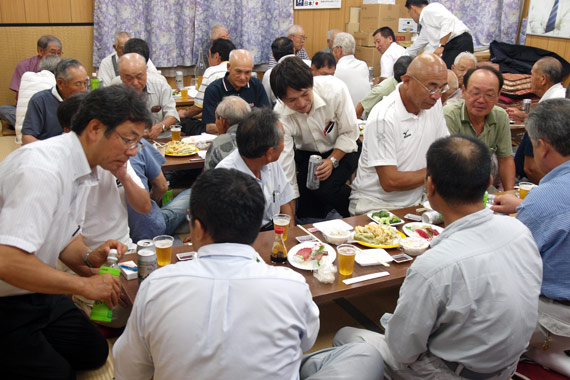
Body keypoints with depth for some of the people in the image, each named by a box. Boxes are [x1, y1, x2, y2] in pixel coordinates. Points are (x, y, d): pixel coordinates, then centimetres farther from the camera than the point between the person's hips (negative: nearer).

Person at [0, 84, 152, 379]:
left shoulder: (83, 170, 1)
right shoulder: (42, 169, -30)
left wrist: (89, 258, -9)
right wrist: (84, 285, -27)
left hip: (37, 292, 9)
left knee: (95, 353, 12)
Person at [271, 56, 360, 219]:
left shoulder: (334, 89, -31)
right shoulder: (280, 116, -26)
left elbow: (349, 133, -14)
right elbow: (285, 167, -25)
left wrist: (333, 160, -26)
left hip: (342, 150, -1)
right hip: (306, 154, 2)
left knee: (325, 188, -27)